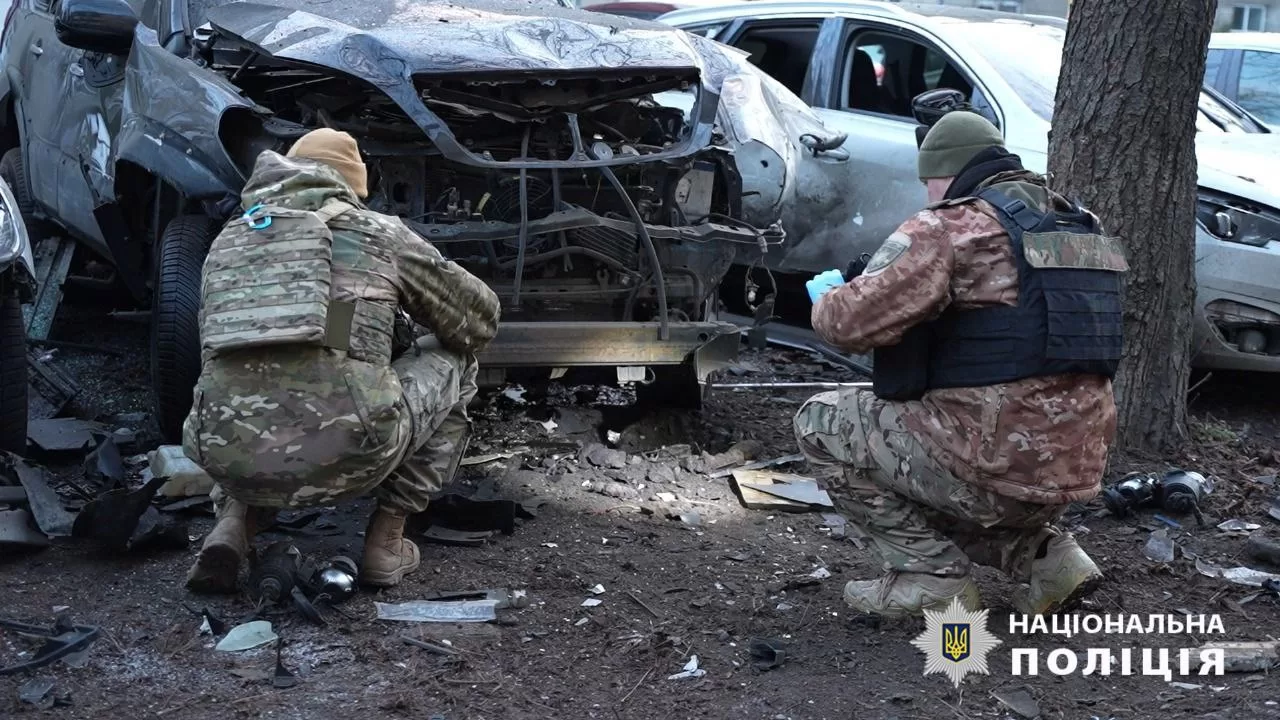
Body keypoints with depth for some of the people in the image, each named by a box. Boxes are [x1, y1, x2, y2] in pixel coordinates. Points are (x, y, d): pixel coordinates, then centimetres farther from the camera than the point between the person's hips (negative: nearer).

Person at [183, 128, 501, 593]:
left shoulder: (227, 241, 24)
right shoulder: (377, 232, 14)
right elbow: (479, 316, 24)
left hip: (231, 460, 4)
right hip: (345, 456, -4)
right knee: (453, 360, 24)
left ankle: (233, 523, 10)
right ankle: (386, 542, 16)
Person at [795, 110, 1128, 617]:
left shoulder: (951, 229, -12)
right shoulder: (1078, 228, 12)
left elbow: (851, 322, -16)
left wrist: (826, 298, 7)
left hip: (998, 464, -8)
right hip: (1076, 470, 8)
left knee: (820, 423, 7)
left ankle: (931, 576, 3)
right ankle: (1044, 557, 15)